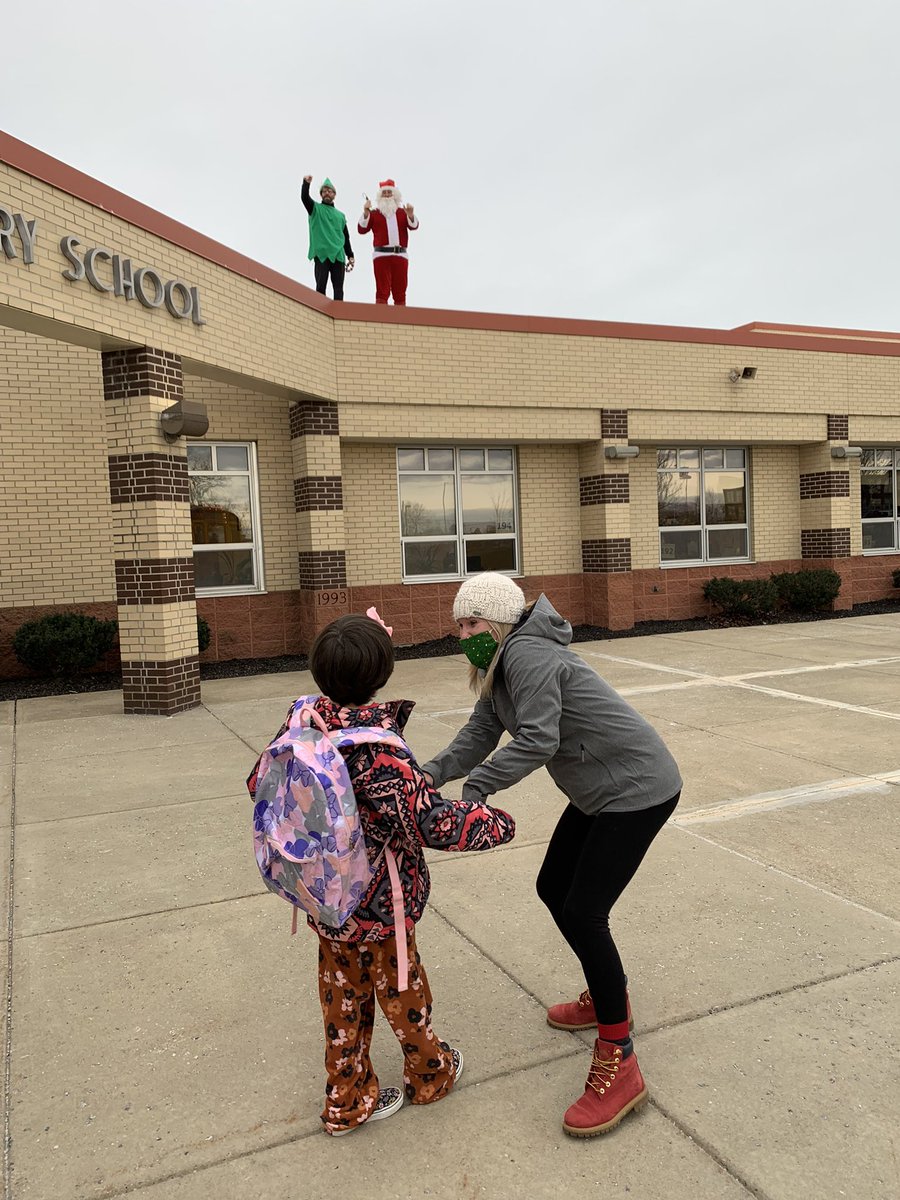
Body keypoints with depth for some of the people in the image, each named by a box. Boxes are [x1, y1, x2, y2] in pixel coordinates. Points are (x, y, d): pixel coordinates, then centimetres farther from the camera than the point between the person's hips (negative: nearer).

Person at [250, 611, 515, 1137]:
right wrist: (497, 822, -18)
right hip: (376, 906, -6)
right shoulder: (379, 748, -32)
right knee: (402, 990, 20)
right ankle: (431, 1074, 46)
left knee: (344, 996, 23)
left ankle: (347, 1102, 40)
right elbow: (435, 821, -34)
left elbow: (261, 783, 3)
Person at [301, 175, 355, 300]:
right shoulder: (315, 209, 13)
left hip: (338, 255, 3)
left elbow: (346, 238, 21)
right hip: (321, 254, -3)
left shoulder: (340, 215, 22)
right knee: (321, 285, -8)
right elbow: (304, 197, -6)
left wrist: (350, 256, 12)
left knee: (338, 288, -3)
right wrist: (306, 183, -25)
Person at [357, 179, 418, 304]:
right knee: (382, 292, -7)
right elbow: (361, 229, 3)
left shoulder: (402, 212, 16)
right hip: (381, 255, -2)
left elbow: (414, 226, 2)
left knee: (400, 292, 3)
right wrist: (366, 213, -10)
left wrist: (411, 215, -18)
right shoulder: (374, 213, 12)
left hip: (400, 255, 2)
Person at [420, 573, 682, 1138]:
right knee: (553, 889, 16)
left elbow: (538, 741, -31)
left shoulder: (527, 653, -22)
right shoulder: (499, 669, 8)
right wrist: (430, 774, -15)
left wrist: (475, 788, -32)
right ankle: (608, 996, 37)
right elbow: (477, 737, 0)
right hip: (598, 793, 10)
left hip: (638, 789, -10)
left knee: (583, 912, -10)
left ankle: (619, 1065, 4)